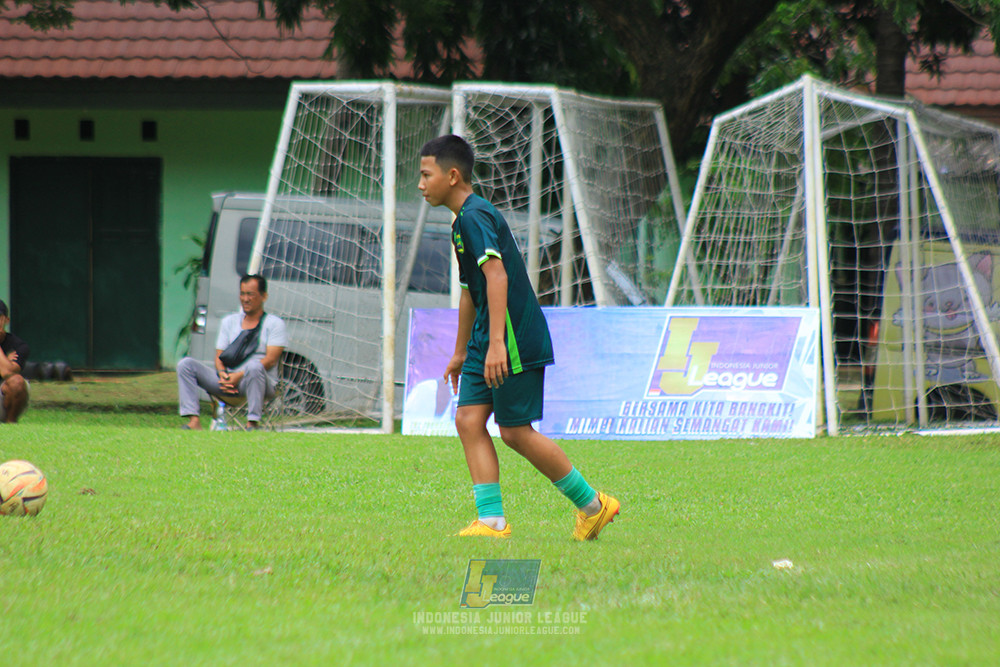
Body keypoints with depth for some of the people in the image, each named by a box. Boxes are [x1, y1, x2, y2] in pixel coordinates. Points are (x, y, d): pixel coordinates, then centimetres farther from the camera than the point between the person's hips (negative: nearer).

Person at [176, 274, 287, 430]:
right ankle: (194, 421, -27)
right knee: (186, 364, -13)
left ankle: (253, 423, -41)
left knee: (254, 367, -41)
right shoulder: (229, 321, 20)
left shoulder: (274, 324, 4)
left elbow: (271, 359, -8)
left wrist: (240, 376, -19)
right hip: (228, 380, 5)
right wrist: (222, 375, -11)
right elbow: (219, 355, 14)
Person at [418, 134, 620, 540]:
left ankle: (592, 505, 7)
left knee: (516, 432, -4)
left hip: (517, 339, -10)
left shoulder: (475, 215, -14)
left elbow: (496, 274, -26)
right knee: (468, 420, 0)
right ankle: (491, 520, -4)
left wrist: (496, 343, -33)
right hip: (489, 341, 10)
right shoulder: (464, 220, 18)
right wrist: (461, 352, 34)